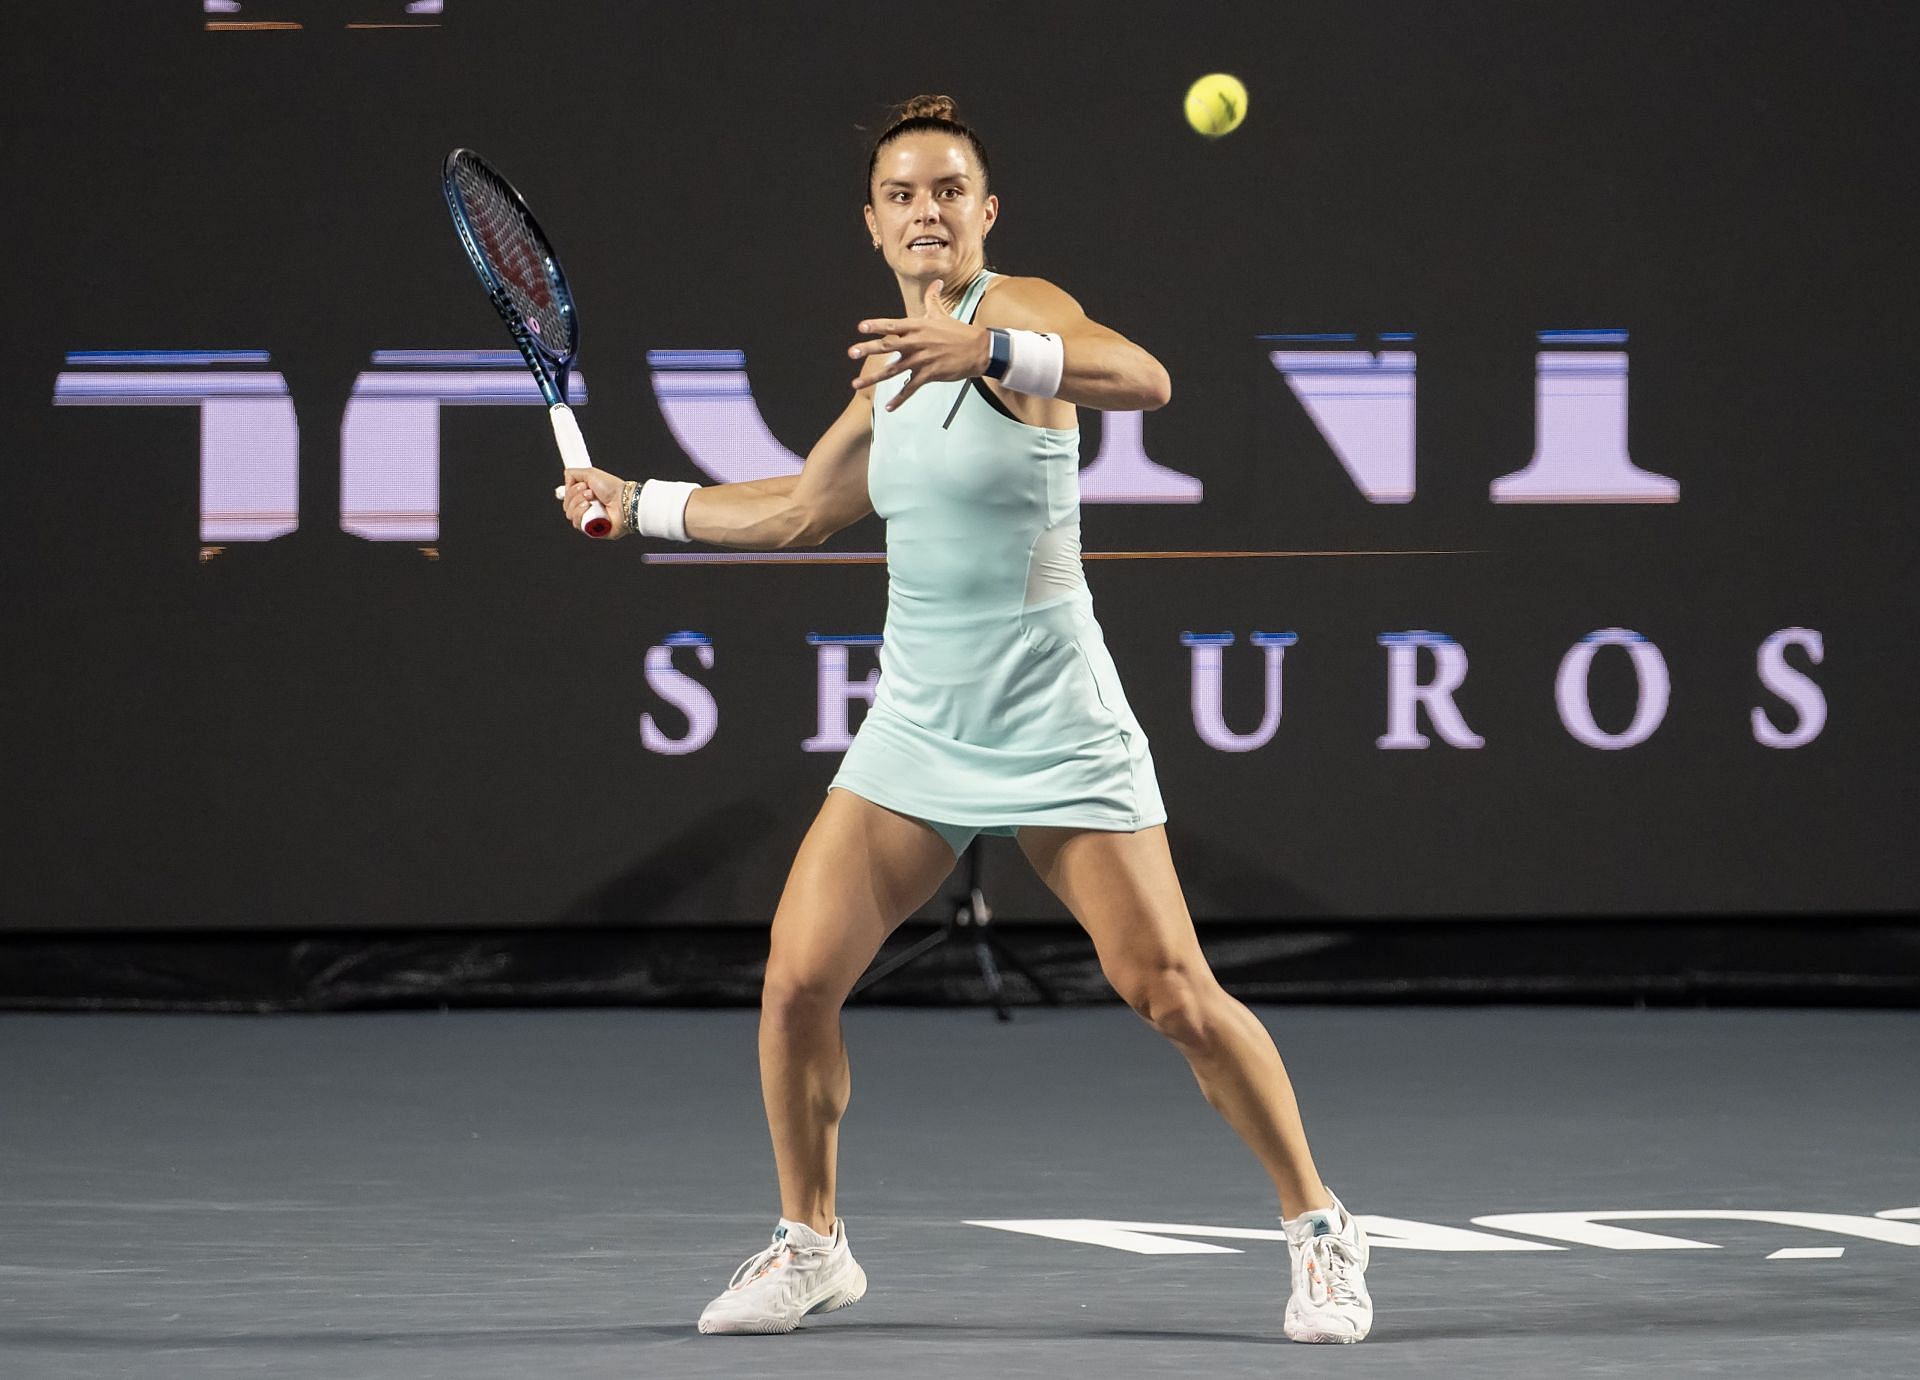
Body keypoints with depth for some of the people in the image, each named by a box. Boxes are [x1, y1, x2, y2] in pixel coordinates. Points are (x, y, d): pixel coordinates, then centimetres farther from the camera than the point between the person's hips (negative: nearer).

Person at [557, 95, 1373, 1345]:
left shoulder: (1018, 309, -11)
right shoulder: (894, 363, 11)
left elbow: (1145, 379, -33)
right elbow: (801, 510, 28)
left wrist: (985, 352, -47)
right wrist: (638, 504, 31)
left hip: (1056, 729, -6)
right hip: (915, 728, 6)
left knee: (1174, 995, -9)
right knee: (798, 979, -5)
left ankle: (1320, 1230, 7)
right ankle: (811, 1243, 14)